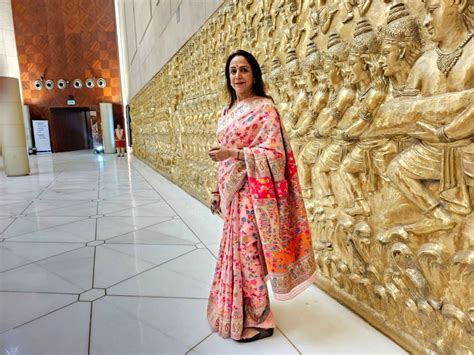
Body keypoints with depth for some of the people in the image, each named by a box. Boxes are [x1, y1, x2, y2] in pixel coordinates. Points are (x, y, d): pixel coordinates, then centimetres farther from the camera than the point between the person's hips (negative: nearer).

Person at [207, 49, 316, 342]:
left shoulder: (265, 108, -10)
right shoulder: (229, 111, 14)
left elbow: (274, 153, -18)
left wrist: (234, 153, -26)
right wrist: (220, 192, 17)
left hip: (252, 192, -8)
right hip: (233, 192, 8)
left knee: (248, 252, 0)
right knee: (235, 250, 17)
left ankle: (257, 321, 20)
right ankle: (236, 313, 37)